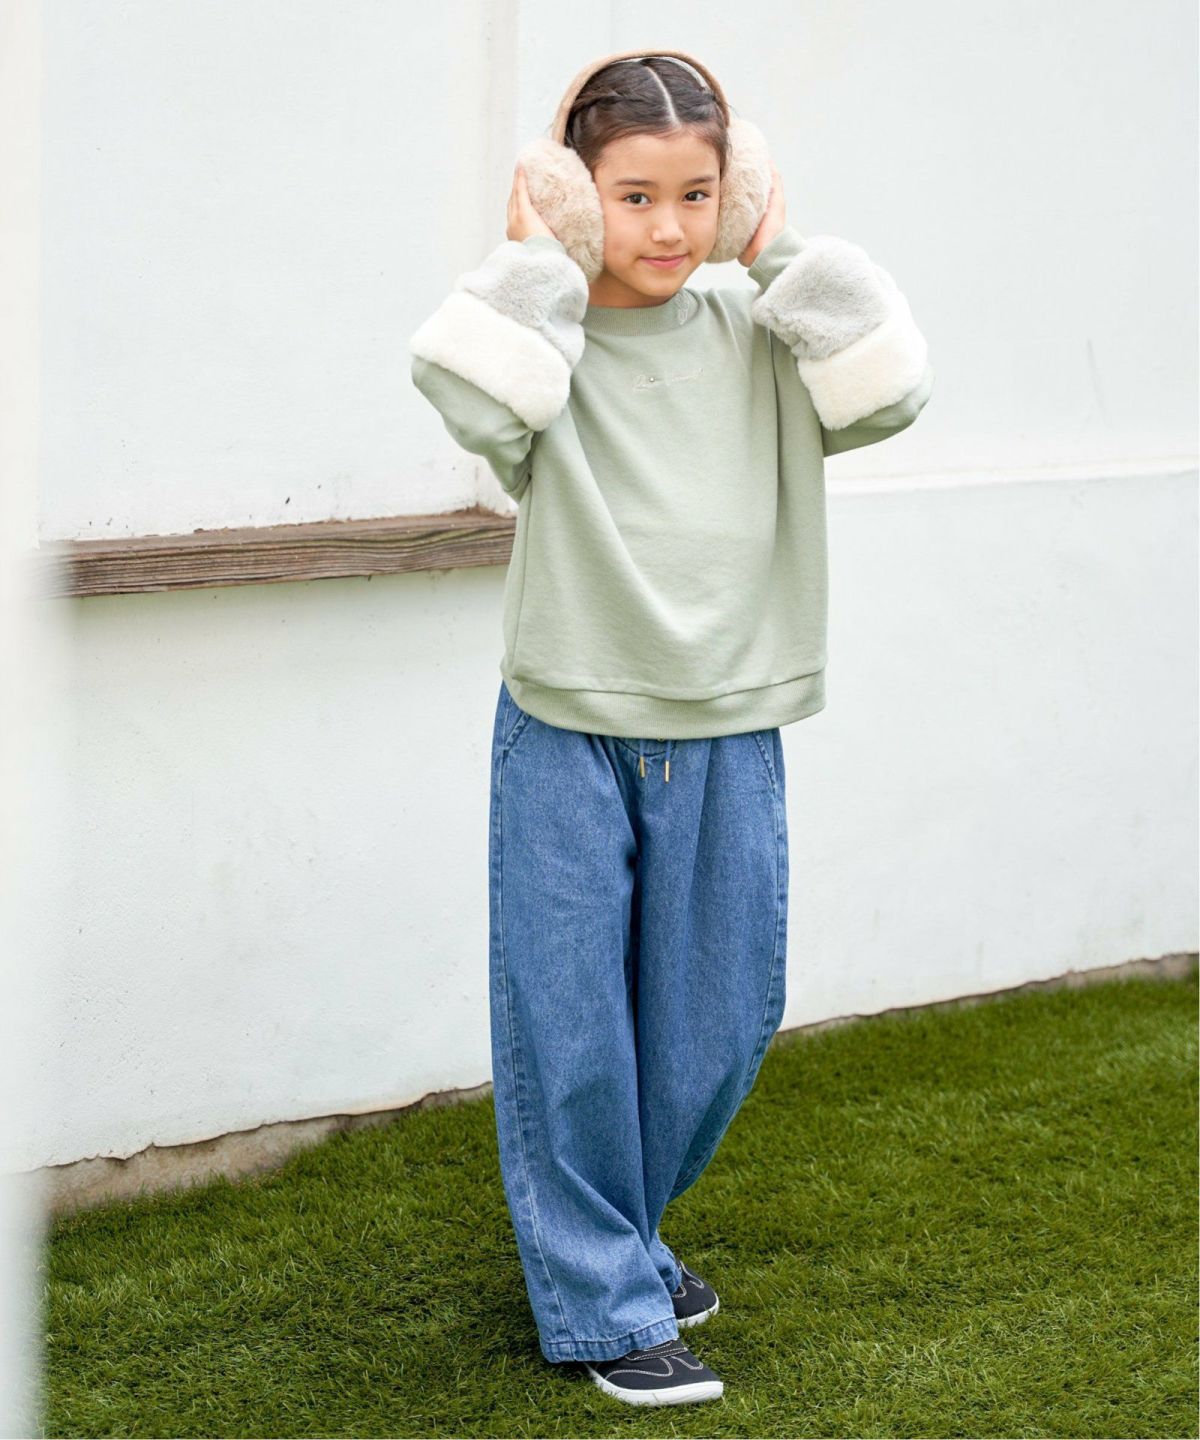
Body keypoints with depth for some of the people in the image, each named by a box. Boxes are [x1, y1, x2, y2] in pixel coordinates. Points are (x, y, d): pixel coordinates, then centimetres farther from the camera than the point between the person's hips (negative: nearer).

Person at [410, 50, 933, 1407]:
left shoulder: (757, 338, 3)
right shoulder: (546, 339, -6)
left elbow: (887, 390, -10)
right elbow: (469, 395, -26)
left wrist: (787, 254, -6)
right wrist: (531, 261, -16)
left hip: (724, 740, 3)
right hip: (569, 739, -3)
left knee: (716, 1027, 14)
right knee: (571, 1028, 3)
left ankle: (609, 1230, 38)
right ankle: (605, 1306, 18)